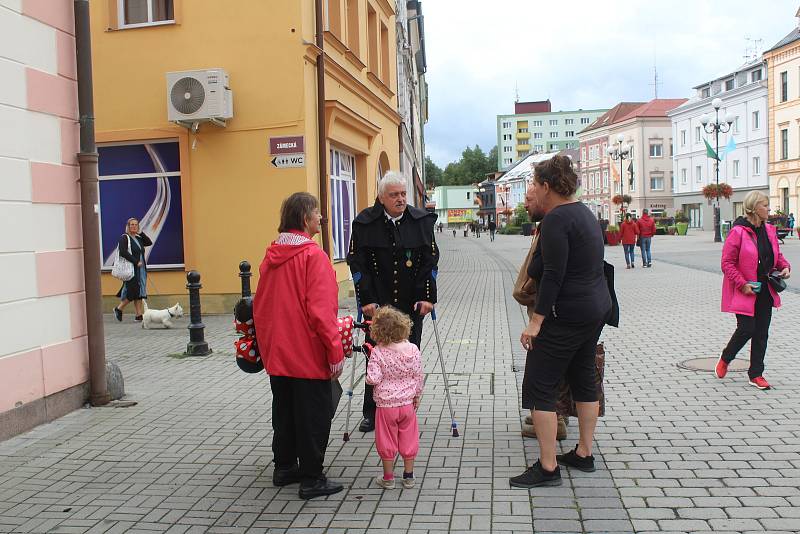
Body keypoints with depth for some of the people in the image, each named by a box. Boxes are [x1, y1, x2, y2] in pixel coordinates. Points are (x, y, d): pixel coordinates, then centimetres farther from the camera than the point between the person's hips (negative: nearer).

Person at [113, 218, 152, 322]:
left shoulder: (138, 238, 16)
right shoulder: (124, 238, -6)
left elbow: (149, 243, 9)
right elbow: (123, 252, -17)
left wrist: (141, 233, 2)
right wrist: (136, 262, -19)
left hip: (141, 269, 7)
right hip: (132, 269, -7)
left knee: (139, 293, 6)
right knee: (133, 291, -8)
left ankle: (139, 315, 8)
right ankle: (118, 309, 11)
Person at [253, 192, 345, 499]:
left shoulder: (271, 256, 6)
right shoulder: (313, 256, -17)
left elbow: (260, 305, 14)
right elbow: (321, 311, -20)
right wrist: (335, 352, -15)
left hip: (277, 354, 8)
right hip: (309, 355, -7)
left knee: (284, 410, 19)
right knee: (314, 415, 3)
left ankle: (284, 467, 31)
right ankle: (312, 479, 10)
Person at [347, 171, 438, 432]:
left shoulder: (421, 220, 1)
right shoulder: (365, 223, -3)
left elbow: (430, 260, 2)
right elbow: (357, 263, -3)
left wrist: (427, 296, -5)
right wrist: (366, 299, -10)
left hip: (411, 304, 1)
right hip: (377, 304, -1)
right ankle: (371, 413, 18)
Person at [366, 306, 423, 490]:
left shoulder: (377, 352, -18)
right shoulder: (412, 349, -9)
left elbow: (373, 379, -22)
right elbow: (418, 376, -2)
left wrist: (369, 377, 2)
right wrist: (417, 396, 12)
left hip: (385, 404, -2)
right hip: (407, 403, 3)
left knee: (387, 441, 11)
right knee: (408, 439, 16)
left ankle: (388, 478, 22)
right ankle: (409, 476, 25)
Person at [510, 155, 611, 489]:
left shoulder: (556, 219, -17)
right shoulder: (583, 212, 13)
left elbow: (553, 275, -23)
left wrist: (536, 322, -22)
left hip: (567, 314, -10)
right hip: (596, 307, 10)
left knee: (539, 388, -4)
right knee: (584, 380, 17)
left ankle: (548, 467, -2)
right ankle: (584, 454, 28)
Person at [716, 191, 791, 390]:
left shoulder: (769, 230, 8)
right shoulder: (738, 232, -14)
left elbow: (776, 255, 20)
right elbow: (727, 263, -14)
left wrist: (784, 266, -1)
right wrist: (742, 284, -18)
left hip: (765, 291, 7)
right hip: (745, 292, -7)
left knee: (762, 333, 9)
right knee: (747, 329, -5)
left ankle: (756, 374, 19)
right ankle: (725, 358, 24)